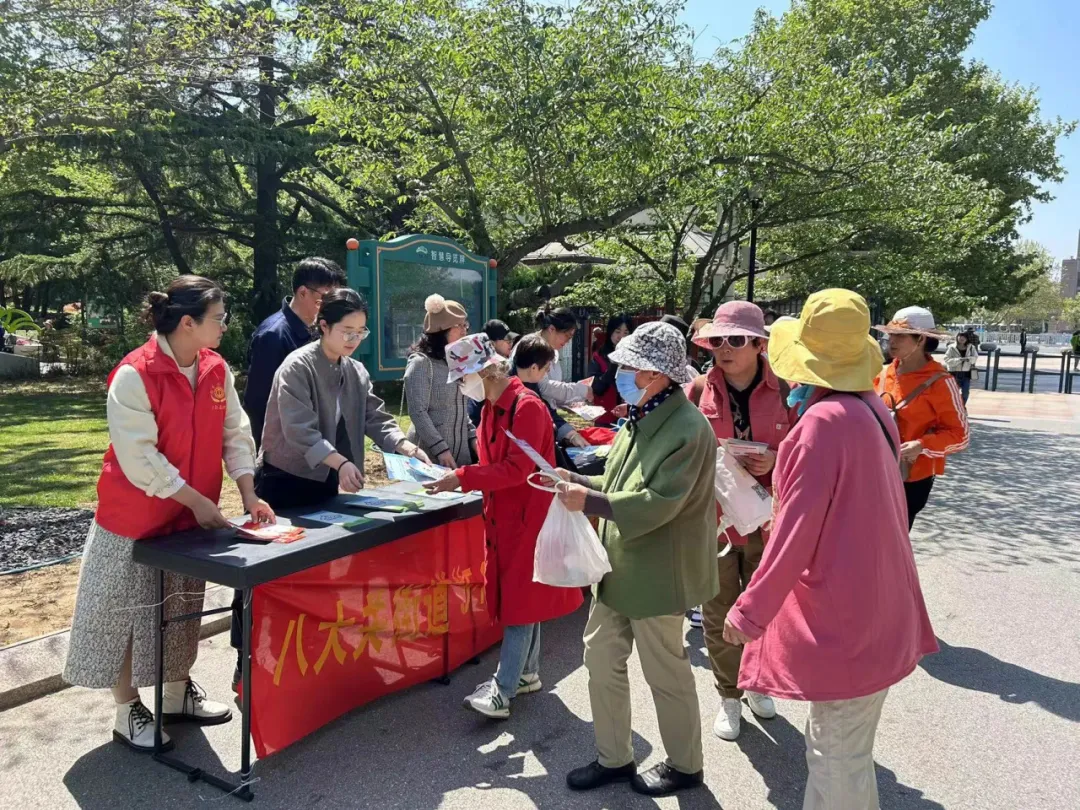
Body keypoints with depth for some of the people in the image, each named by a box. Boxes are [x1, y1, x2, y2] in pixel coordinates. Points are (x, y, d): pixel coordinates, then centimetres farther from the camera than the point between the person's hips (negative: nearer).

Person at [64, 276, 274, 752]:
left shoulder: (216, 369, -2)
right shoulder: (134, 375, -22)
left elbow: (235, 433, 1)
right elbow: (139, 458, -23)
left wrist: (248, 494, -8)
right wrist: (197, 500, -20)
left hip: (192, 514, 7)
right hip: (135, 519, -6)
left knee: (182, 609, 18)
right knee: (127, 613, 8)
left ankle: (178, 695, 35)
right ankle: (128, 713, 25)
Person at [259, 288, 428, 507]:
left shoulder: (357, 372, 5)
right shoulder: (298, 367, -15)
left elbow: (376, 418, 1)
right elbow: (299, 430, -25)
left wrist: (408, 448, -16)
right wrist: (341, 463, -37)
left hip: (326, 481, 6)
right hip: (286, 481, -6)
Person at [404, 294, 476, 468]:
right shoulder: (421, 363, -10)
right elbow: (418, 412, -16)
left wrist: (473, 436, 7)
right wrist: (440, 449, -21)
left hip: (460, 452, 7)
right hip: (432, 454, -7)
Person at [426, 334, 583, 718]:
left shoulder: (527, 406, -19)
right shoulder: (491, 406, 9)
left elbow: (517, 469, -24)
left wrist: (463, 478, -25)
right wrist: (460, 477, -1)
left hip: (529, 516, -9)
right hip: (503, 514, 9)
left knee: (521, 601, -3)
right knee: (516, 597, 15)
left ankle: (501, 692, 0)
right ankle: (528, 673, 28)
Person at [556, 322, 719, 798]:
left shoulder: (688, 429, -21)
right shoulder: (639, 418, 8)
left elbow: (658, 503, -27)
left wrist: (589, 502, -26)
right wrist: (577, 480, -1)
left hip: (656, 574, -9)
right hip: (619, 566, 9)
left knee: (666, 675, 9)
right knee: (601, 659, 15)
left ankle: (685, 766, 33)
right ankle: (614, 758, 33)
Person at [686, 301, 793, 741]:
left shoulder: (783, 392, -4)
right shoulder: (700, 390, -5)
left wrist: (775, 462, -15)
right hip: (713, 515, 0)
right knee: (719, 614, 8)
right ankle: (729, 696, 29)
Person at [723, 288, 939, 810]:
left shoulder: (824, 421, -21)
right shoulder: (871, 410, 5)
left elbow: (797, 527, -21)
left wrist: (751, 610, -15)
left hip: (843, 614, -9)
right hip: (875, 603, 9)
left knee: (838, 758, 5)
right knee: (834, 745, 23)